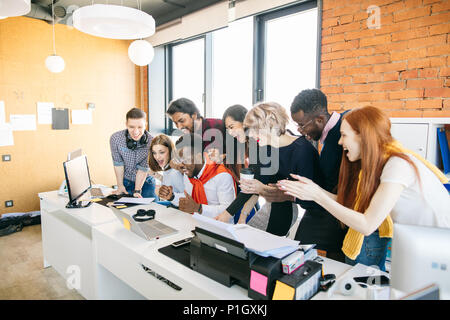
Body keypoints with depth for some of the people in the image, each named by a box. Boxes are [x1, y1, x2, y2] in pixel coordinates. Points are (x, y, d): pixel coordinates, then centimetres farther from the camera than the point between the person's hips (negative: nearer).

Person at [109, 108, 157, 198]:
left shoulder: (151, 142, -25)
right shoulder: (115, 138, -20)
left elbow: (143, 169, -18)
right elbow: (118, 164, -9)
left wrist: (137, 190, -21)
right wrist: (120, 186, -8)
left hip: (145, 182, -1)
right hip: (125, 181, 1)